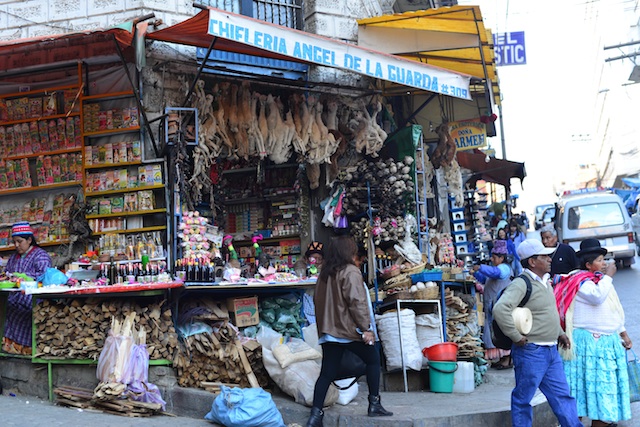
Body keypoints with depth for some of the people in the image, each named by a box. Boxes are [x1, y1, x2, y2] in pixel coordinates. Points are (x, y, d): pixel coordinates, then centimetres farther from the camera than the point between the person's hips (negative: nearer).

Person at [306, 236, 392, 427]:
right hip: (349, 329, -6)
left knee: (327, 373, 7)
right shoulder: (350, 272, -10)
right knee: (373, 360, 14)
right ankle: (374, 404, 15)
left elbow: (318, 300, 18)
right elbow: (357, 302, -18)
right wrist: (366, 328, -15)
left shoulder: (324, 273, 12)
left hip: (328, 330, 6)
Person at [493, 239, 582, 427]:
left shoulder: (545, 282, 13)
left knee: (562, 396, 14)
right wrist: (516, 337, -24)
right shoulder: (521, 283, -17)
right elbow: (500, 309, -32)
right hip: (531, 352, -9)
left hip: (551, 351, 9)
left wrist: (559, 333, 20)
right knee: (523, 398, 5)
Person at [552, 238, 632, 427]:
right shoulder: (580, 281, -12)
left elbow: (614, 310, 22)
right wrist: (608, 276, -19)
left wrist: (623, 333, 21)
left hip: (608, 341, 9)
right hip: (589, 342, -9)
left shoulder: (601, 280, 15)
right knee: (596, 382, -4)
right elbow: (597, 296, -32)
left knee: (607, 382, 12)